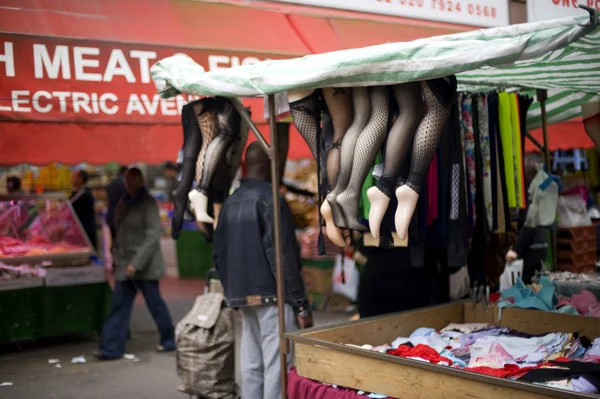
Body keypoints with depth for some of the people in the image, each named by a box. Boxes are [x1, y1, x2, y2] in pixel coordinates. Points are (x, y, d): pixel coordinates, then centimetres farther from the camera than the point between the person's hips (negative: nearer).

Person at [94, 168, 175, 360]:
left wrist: (136, 263, -22)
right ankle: (111, 348, 4)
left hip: (145, 264, -7)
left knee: (154, 302, 5)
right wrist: (116, 251, 9)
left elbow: (153, 235, -18)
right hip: (125, 263, 7)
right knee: (119, 304, 2)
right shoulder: (125, 202, 10)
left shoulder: (148, 203, -11)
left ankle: (169, 339, 23)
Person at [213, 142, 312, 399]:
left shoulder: (230, 203, 12)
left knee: (251, 366, 11)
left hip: (244, 297, 8)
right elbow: (282, 255, -16)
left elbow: (219, 255, 14)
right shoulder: (269, 198, -11)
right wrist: (301, 304, -13)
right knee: (277, 368, -5)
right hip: (272, 295, -8)